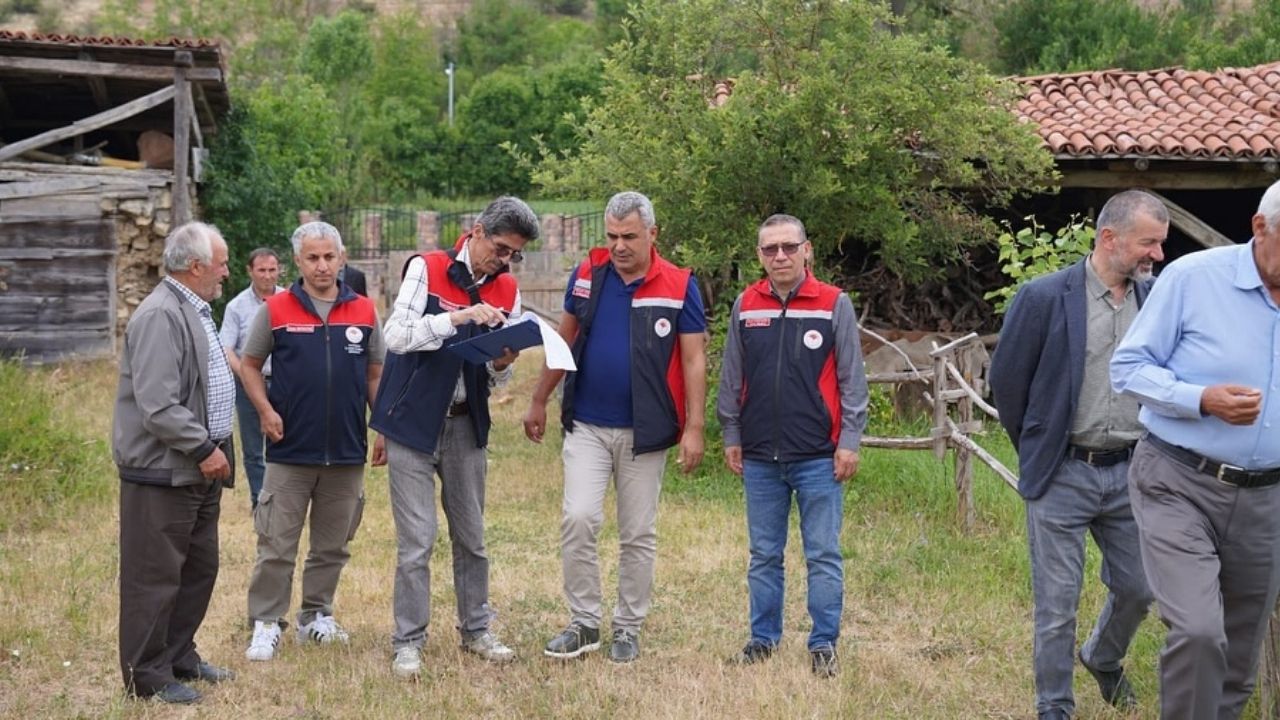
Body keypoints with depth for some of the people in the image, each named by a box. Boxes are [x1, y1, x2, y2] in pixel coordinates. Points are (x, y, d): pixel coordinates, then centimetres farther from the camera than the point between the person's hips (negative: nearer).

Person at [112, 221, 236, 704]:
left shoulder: (195, 311, 15)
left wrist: (213, 448, 17)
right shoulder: (161, 317, -18)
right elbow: (158, 406, -24)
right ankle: (149, 677, 7)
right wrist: (204, 449, -19)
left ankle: (180, 657, 30)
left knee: (199, 570, 17)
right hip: (163, 470, -10)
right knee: (156, 577, -2)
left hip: (198, 468, 10)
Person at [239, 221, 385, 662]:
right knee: (276, 545, 0)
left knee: (332, 546, 12)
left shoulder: (364, 312, 5)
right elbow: (249, 365, 6)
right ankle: (266, 624, 7)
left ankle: (316, 617, 25)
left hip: (347, 453, 3)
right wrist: (265, 410, -8)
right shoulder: (276, 310, -2)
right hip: (290, 450, -3)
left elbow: (375, 374, 12)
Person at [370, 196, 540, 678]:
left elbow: (497, 379, 8)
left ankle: (476, 630, 25)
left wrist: (502, 365, -15)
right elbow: (396, 335, -19)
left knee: (471, 537, 11)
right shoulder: (426, 269, -8)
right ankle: (408, 643, 4)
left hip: (466, 424, 5)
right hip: (414, 422, -4)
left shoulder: (507, 291, 5)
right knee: (417, 540, -5)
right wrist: (460, 317, -27)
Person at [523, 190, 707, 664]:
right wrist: (539, 401, 14)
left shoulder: (679, 286, -6)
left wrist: (694, 428, -10)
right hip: (586, 425, 2)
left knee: (638, 535, 7)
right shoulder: (587, 274, 2)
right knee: (578, 519, -9)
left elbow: (694, 360, -5)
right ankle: (584, 623, 4)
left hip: (644, 431, -1)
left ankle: (628, 628, 20)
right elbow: (564, 340, 12)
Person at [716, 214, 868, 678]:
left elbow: (851, 379, -2)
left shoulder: (834, 305, -3)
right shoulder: (745, 307, 6)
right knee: (764, 556, 11)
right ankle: (763, 639, 21)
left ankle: (824, 645, 9)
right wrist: (731, 437, 10)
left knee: (823, 555, 1)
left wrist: (849, 442, -6)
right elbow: (731, 379, 12)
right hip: (760, 457, 3)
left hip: (819, 457, -3)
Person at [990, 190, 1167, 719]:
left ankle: (1104, 660, 44)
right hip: (1062, 475, -4)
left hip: (1131, 473, 4)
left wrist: (1149, 449, 7)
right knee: (1057, 604, 3)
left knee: (1137, 589, 14)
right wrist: (1039, 451, 6)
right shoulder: (1044, 298, -11)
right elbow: (1006, 382, -2)